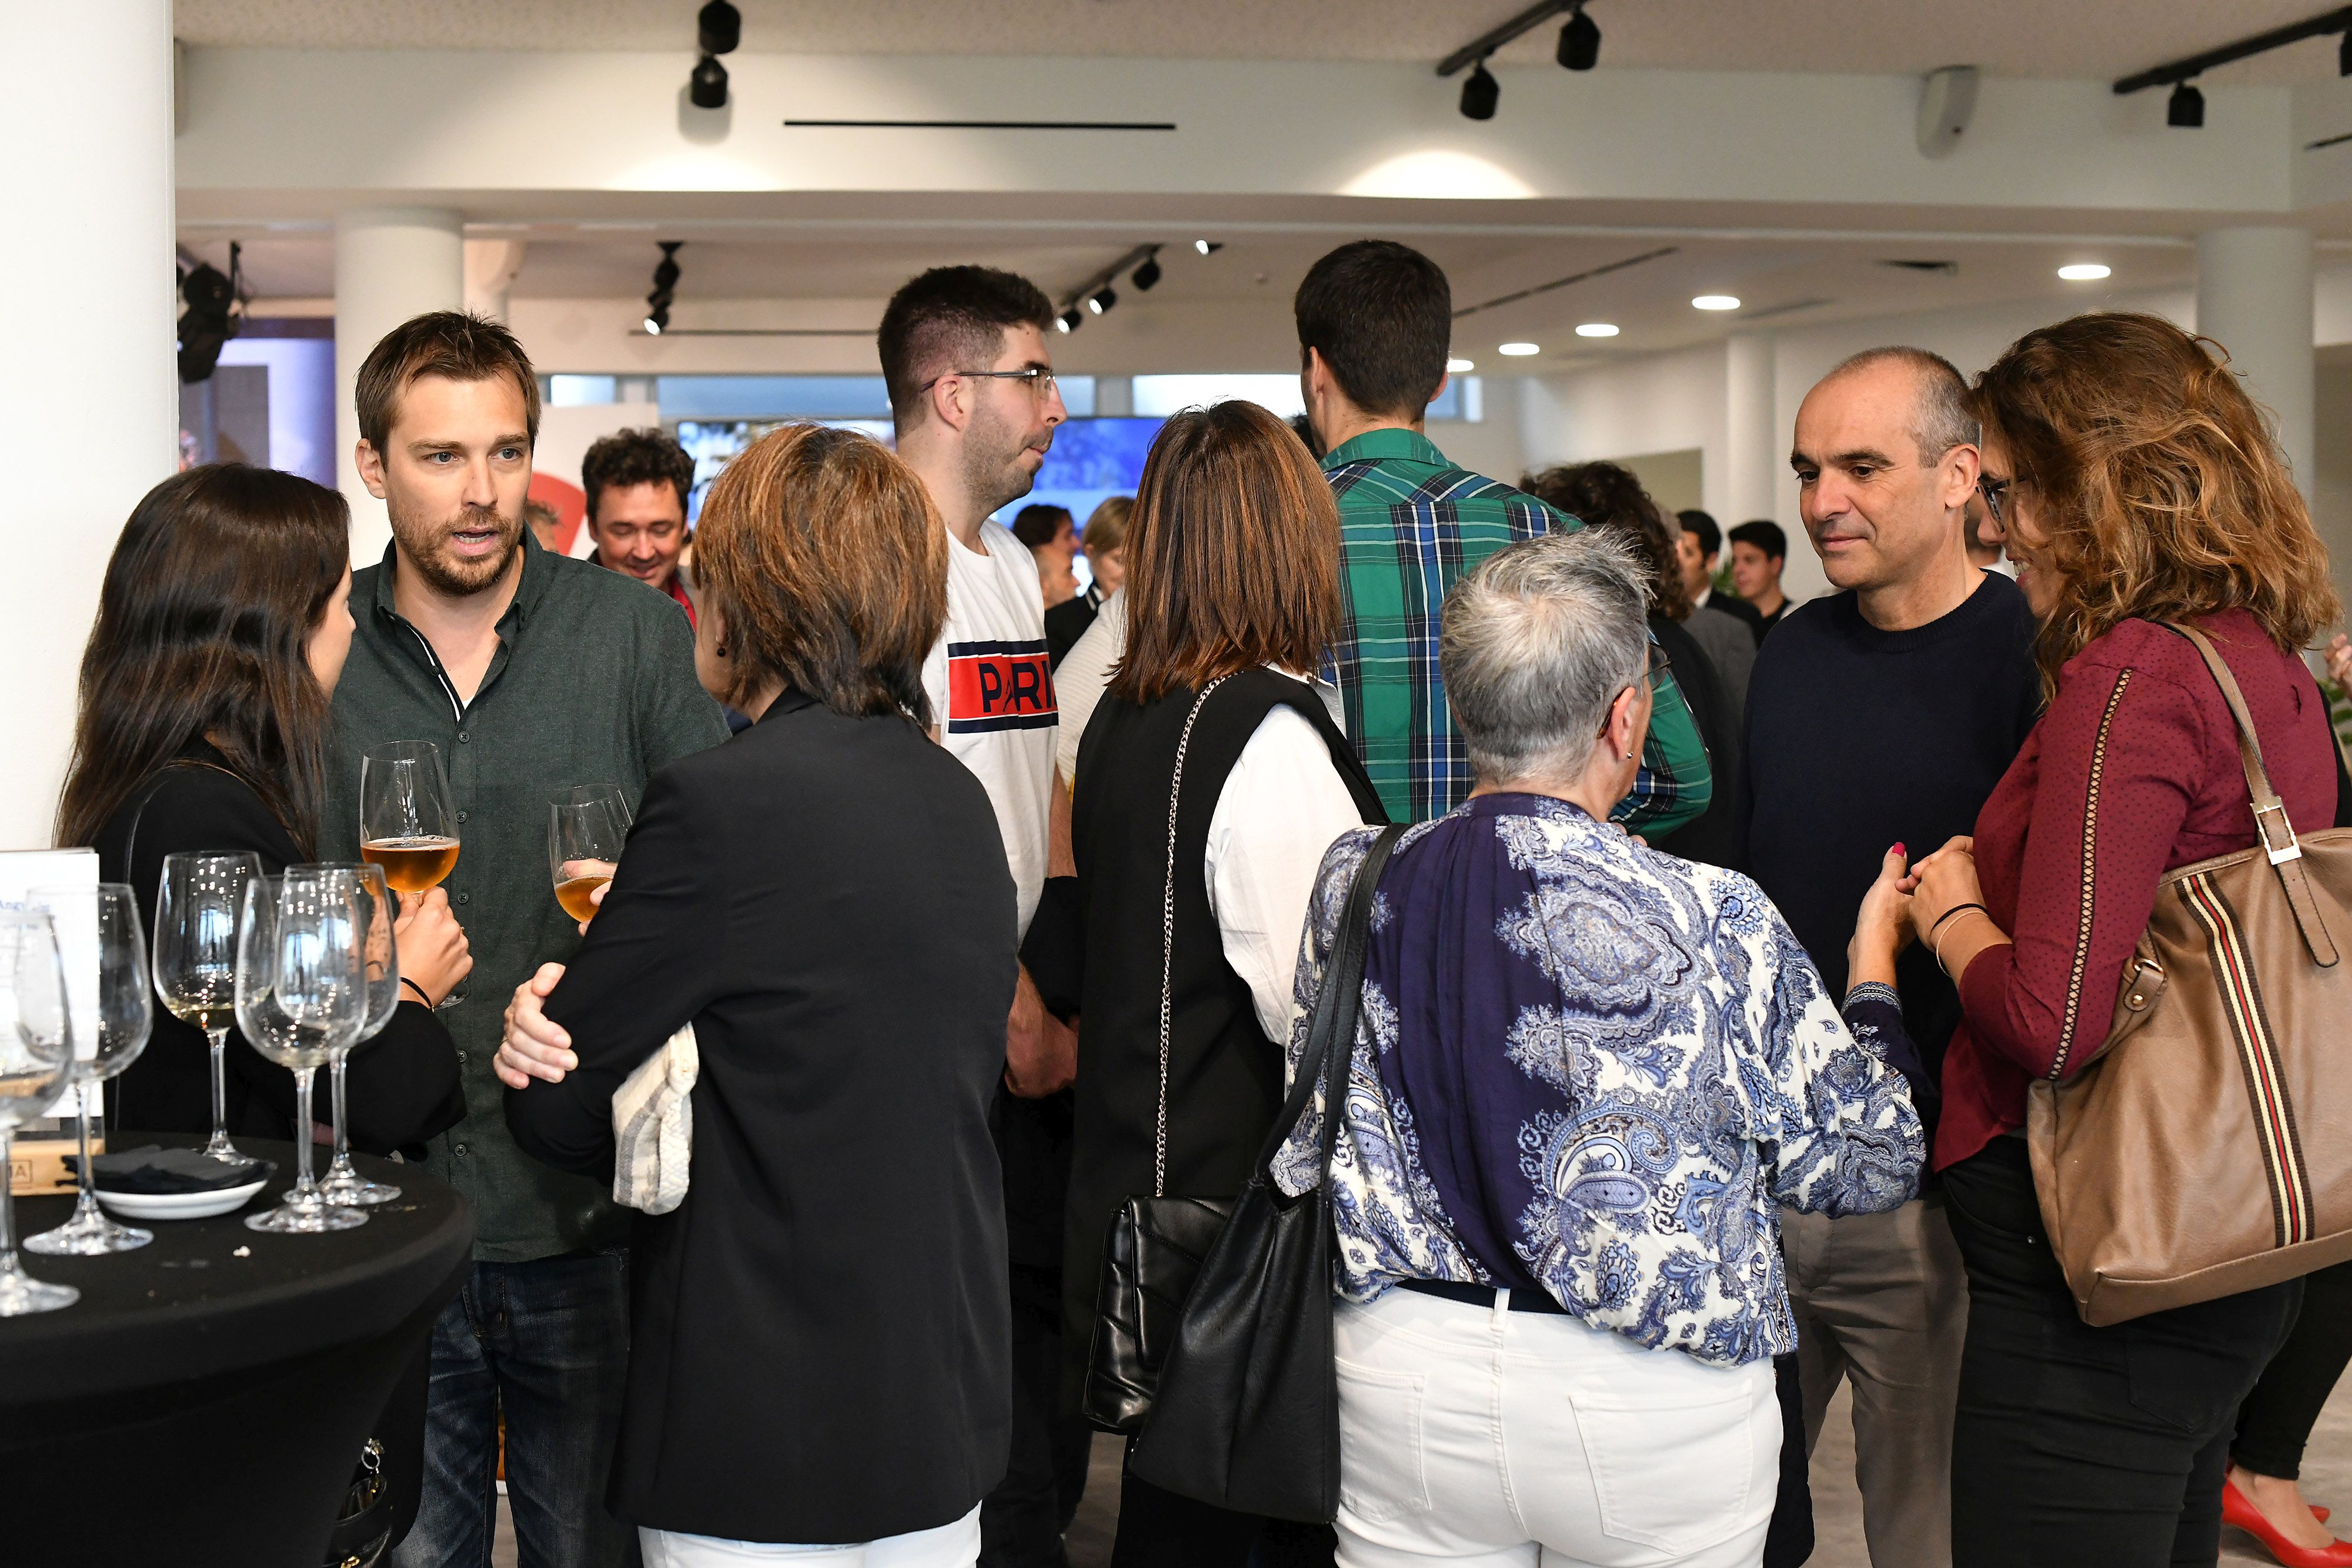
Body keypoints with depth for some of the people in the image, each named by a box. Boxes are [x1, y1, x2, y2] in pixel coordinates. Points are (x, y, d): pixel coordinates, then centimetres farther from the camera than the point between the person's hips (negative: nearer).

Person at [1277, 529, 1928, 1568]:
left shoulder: (1355, 887, -6)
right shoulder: (1712, 924, -18)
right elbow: (1868, 1163, -4)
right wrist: (1874, 976, 11)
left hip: (1402, 1368, 3)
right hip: (1654, 1406, -3)